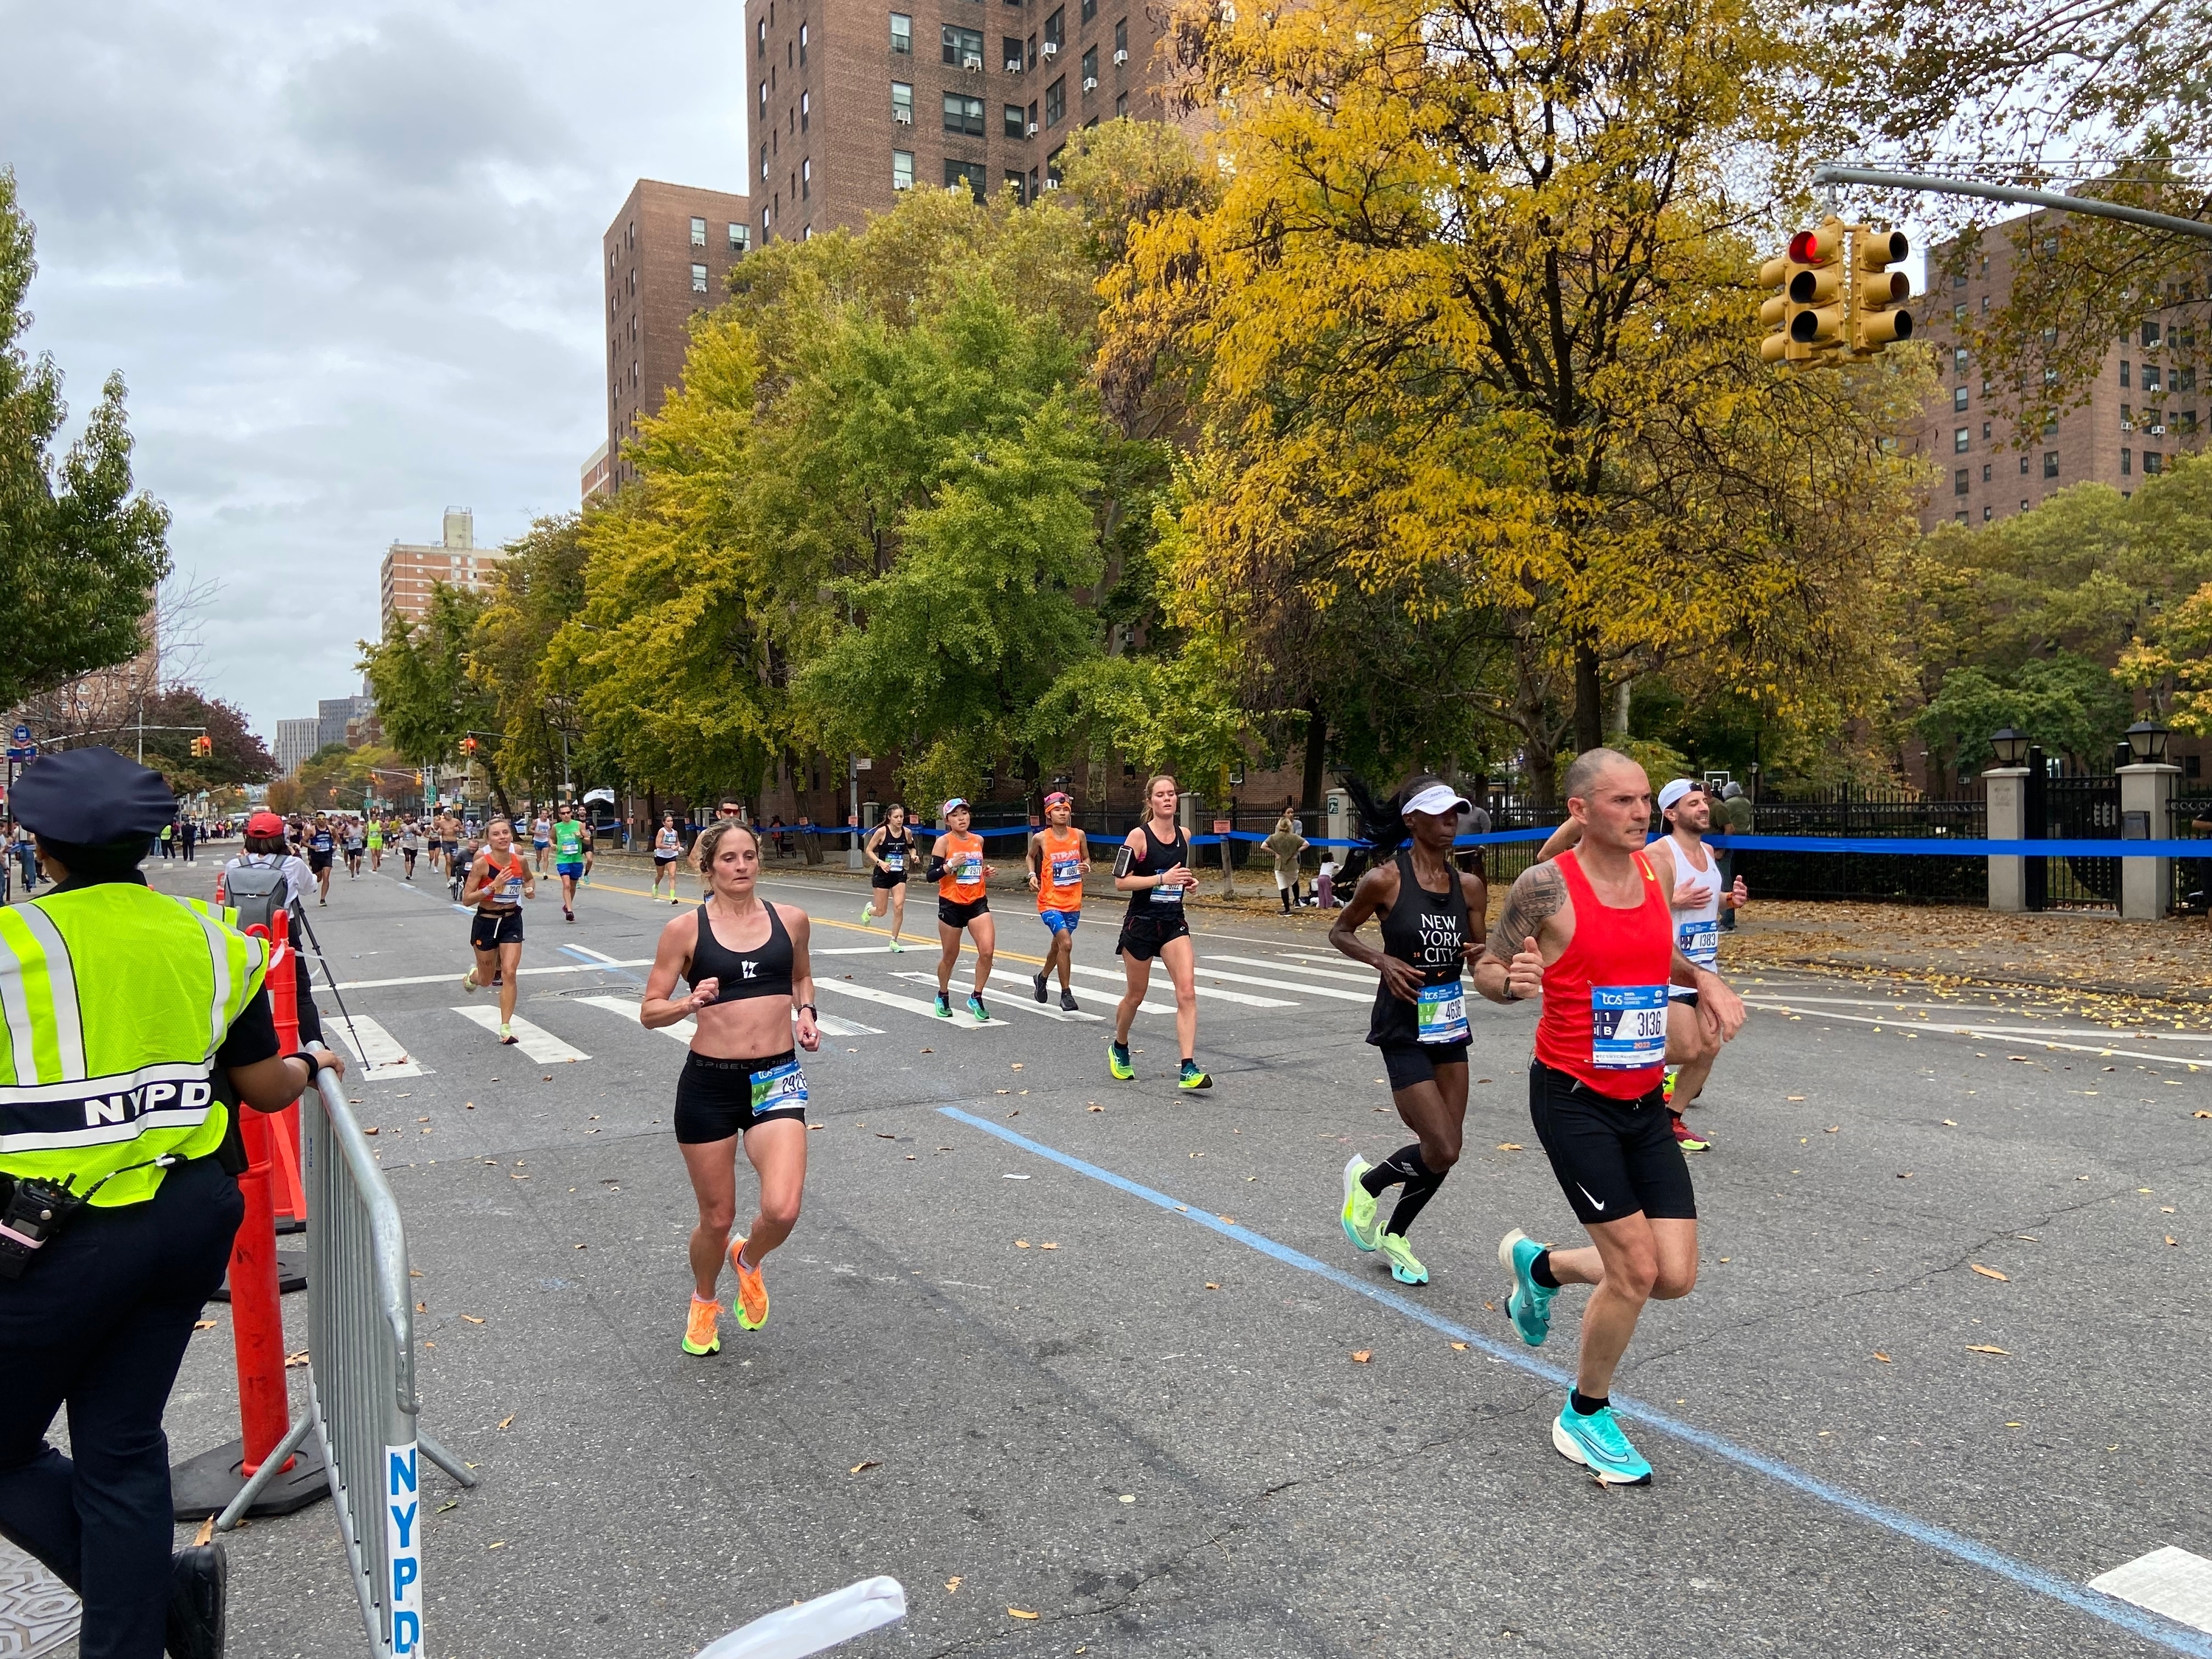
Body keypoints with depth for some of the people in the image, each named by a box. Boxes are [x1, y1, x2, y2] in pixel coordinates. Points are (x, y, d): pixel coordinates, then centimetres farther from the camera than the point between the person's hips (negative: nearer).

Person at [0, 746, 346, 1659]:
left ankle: (163, 1585, 8)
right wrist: (311, 1064, 26)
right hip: (191, 1217, 5)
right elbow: (266, 1087, 6)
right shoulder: (209, 940, 0)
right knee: (122, 1442, 16)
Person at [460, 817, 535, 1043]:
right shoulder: (481, 863, -17)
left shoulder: (520, 861, -6)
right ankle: (472, 976, 53)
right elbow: (466, 899, -16)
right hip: (486, 922, -2)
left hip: (512, 921, 2)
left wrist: (531, 888, -5)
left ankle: (506, 1027, 0)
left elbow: (529, 878, 18)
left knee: (509, 973, -10)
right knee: (487, 980, 15)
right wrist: (492, 887, -29)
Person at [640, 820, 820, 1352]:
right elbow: (649, 1012, -1)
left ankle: (749, 1259, 22)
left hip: (777, 1078, 1)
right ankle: (704, 1300, 43)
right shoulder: (685, 929, -5)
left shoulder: (791, 919, 3)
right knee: (717, 1219, 10)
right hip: (709, 1083, -1)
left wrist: (806, 1012, 4)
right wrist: (690, 1003, -20)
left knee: (782, 1210, -15)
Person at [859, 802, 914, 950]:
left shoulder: (907, 832, -4)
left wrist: (913, 855, -5)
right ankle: (869, 909, 43)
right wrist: (880, 862, -21)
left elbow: (911, 847, 16)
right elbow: (868, 851, -7)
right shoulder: (882, 831, -14)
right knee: (881, 912, 5)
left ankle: (894, 941, 6)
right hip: (882, 873, -3)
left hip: (899, 874, 3)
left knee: (899, 908, -10)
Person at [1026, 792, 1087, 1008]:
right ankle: (1066, 993, -8)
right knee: (1066, 943, -21)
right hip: (1050, 902, -4)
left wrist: (1086, 866, -9)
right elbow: (1031, 856, 13)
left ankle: (1042, 977, 48)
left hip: (1073, 902, 4)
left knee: (1057, 945, 20)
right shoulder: (1040, 838, -7)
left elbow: (1086, 859, 13)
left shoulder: (1079, 835, -2)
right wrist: (1032, 874, -3)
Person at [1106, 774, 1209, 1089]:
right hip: (1141, 924, -4)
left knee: (1187, 991, -13)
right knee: (1136, 995, 11)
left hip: (1174, 923, 4)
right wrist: (1162, 878, -22)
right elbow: (1120, 882, -14)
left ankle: (1188, 1068, -13)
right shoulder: (1139, 835, -11)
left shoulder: (1184, 836, 6)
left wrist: (1188, 882, 2)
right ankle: (1119, 1048, 39)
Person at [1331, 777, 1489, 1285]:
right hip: (1403, 1027, -6)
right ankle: (1366, 1181, 20)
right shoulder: (1386, 879, -12)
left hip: (1451, 1023, 6)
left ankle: (1393, 1236, 32)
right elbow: (1338, 932, 0)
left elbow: (1479, 954, 12)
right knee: (1441, 1150, -11)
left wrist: (1480, 954, -11)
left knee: (1443, 1150, 8)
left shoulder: (1469, 886, 2)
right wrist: (1382, 960, -16)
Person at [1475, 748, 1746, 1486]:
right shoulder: (1547, 885, -15)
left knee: (1676, 1276, 3)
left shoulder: (1655, 872, 5)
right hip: (1573, 1100, -6)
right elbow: (1485, 970, -6)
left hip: (1643, 1103, 7)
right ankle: (1585, 1417, 20)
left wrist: (1704, 979, 4)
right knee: (1637, 1271, -6)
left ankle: (1540, 1265, 32)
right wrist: (1514, 982, -29)